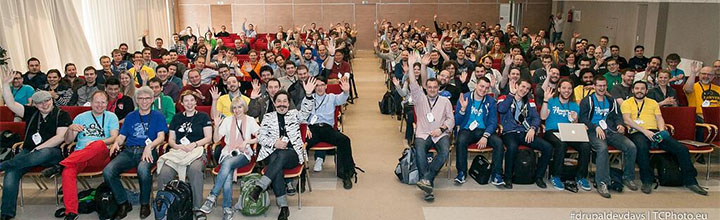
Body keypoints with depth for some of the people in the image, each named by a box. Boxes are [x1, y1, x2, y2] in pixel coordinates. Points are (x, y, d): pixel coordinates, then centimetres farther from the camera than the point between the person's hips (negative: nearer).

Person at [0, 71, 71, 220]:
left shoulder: (61, 115, 4)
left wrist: (39, 148, -12)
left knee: (45, 153, -41)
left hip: (52, 153, -4)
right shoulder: (31, 112, 19)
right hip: (28, 152, 4)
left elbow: (60, 137, -6)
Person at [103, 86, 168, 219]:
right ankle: (123, 203, -6)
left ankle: (145, 203, -13)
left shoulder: (158, 116, 14)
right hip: (129, 151, 4)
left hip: (147, 151, -3)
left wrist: (149, 146, -17)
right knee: (108, 171, -26)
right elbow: (122, 136, 19)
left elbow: (161, 137, 2)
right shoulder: (130, 117, 24)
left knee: (143, 170, -39)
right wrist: (116, 142, -5)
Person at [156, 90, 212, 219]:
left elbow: (208, 138, 7)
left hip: (197, 151, -3)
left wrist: (194, 144, -9)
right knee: (164, 173, -30)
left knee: (195, 169, -39)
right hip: (177, 152, 3)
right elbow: (171, 139, 19)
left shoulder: (203, 117, 16)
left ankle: (197, 207, -32)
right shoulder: (177, 118, 24)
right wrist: (178, 146, -4)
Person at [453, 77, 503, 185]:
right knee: (461, 141, -34)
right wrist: (463, 109, -20)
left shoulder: (491, 102, 4)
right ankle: (461, 173, -16)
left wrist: (485, 136, -17)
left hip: (483, 130, 2)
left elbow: (493, 122, 0)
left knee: (499, 142, -25)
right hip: (467, 130, -2)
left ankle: (496, 175, -12)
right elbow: (456, 122, -2)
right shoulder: (464, 98, -1)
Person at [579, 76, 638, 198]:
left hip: (611, 132, 5)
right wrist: (596, 127, -16)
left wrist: (620, 124, -6)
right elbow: (583, 119, -2)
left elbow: (618, 116, 18)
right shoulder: (587, 101, 8)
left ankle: (628, 178, -1)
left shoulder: (611, 101, 24)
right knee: (603, 148, -36)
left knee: (631, 147, -19)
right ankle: (602, 183, -33)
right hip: (594, 132, -5)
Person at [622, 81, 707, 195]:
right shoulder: (626, 103, 11)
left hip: (655, 132, 5)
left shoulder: (653, 103, 26)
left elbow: (659, 118, 15)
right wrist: (644, 131, -15)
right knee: (642, 148, -39)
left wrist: (661, 131, -7)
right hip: (638, 133, -4)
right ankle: (647, 181, -25)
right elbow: (627, 120, -4)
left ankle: (690, 181, -2)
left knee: (682, 149, -15)